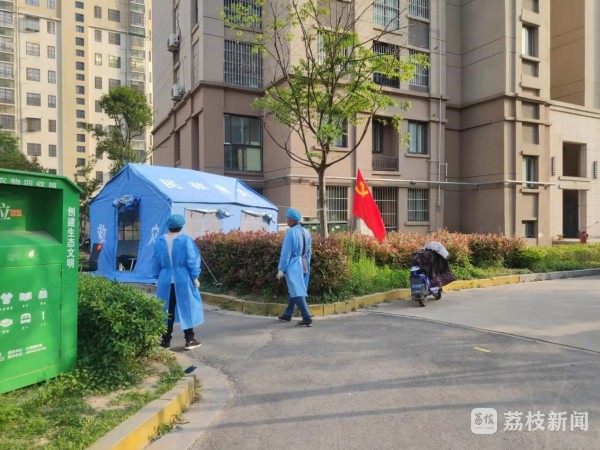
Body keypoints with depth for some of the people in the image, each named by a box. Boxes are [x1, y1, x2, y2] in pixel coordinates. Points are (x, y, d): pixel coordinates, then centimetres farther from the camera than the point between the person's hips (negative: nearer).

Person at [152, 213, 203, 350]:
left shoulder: (160, 241, 2)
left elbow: (156, 261, 8)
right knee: (186, 308, 5)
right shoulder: (186, 239, -9)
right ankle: (190, 340, 8)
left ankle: (166, 340, 16)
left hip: (165, 279, 3)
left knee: (167, 310, 11)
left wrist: (157, 277, 17)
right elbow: (192, 260, -9)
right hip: (183, 279, -3)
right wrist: (195, 277, -2)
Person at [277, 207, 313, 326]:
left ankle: (307, 318, -11)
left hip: (293, 265, -8)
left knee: (297, 292, -5)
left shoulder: (291, 232, -15)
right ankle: (287, 314, 30)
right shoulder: (306, 232, 7)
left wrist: (281, 269, -13)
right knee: (294, 290, 19)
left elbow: (286, 252, -16)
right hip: (304, 264, 8)